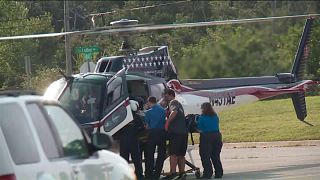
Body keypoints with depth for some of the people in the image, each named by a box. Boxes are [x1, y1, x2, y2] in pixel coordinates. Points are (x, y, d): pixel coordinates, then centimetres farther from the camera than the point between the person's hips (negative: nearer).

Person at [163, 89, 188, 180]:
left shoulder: (173, 102, -3)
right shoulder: (179, 104, 25)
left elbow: (174, 112, -23)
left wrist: (167, 122, -20)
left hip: (175, 131, -9)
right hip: (184, 132, 9)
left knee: (173, 153, -11)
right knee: (181, 154, 10)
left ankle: (172, 172, -17)